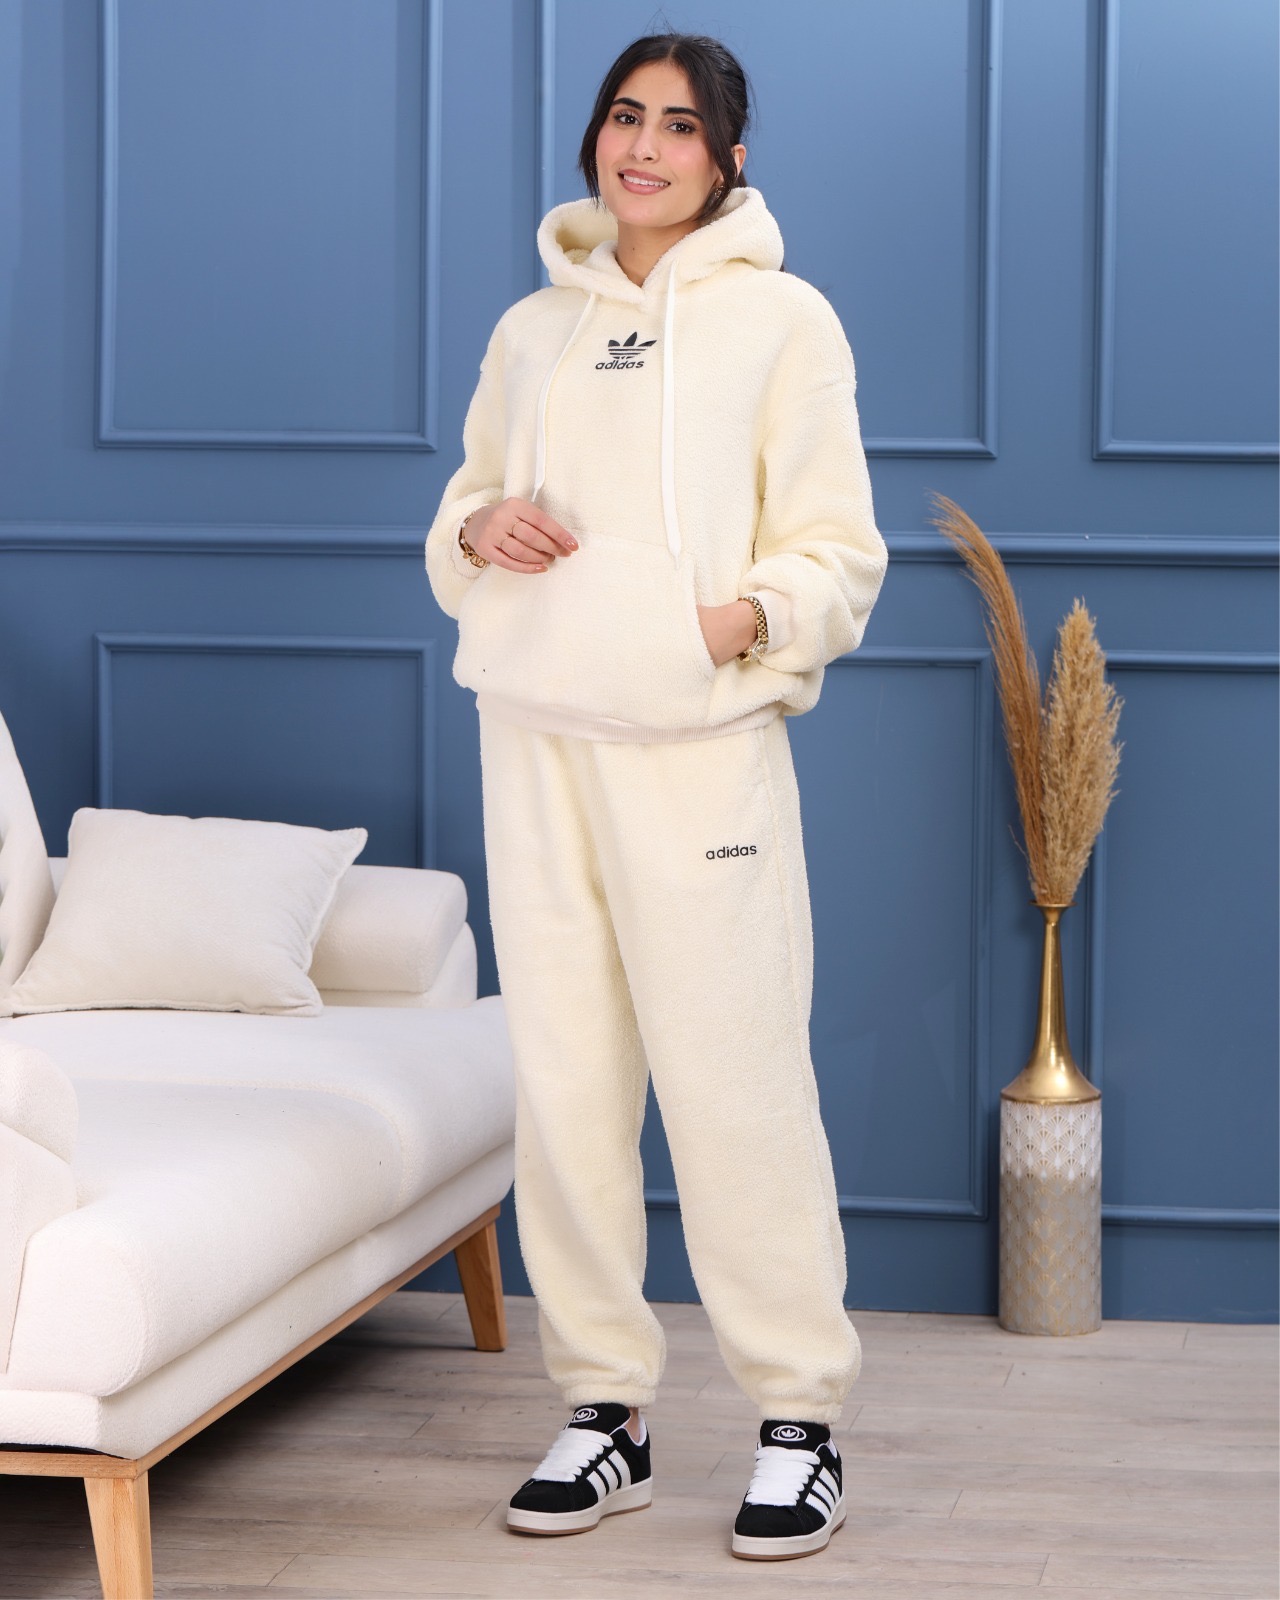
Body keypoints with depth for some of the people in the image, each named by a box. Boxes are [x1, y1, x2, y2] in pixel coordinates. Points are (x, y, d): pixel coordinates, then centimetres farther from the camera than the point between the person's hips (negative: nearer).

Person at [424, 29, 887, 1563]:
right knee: (562, 1078, 5)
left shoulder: (781, 317, 4)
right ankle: (603, 1409, 15)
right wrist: (480, 533, 1)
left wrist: (751, 614, -20)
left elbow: (839, 549, 0)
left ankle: (798, 1421, 3)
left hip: (703, 740, -4)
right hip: (535, 737, 5)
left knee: (733, 1077, -7)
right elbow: (463, 512, 25)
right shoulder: (531, 328, 17)